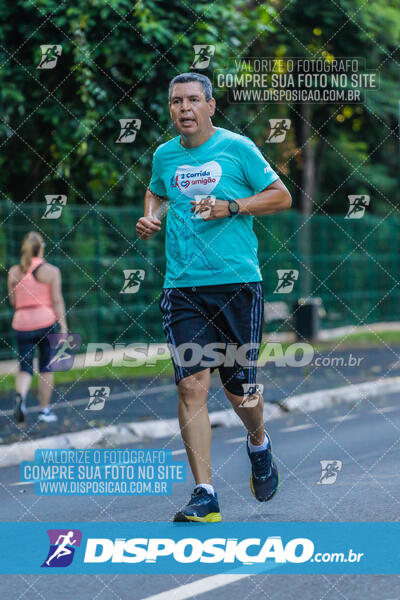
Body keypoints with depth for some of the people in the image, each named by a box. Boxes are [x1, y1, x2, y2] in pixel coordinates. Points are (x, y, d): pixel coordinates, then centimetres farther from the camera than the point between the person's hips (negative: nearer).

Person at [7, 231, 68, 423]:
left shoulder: (14, 272, 6)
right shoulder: (51, 271, -2)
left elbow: (13, 301, 9)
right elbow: (57, 300, -6)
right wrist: (63, 327, -5)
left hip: (21, 324, 2)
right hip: (46, 321, -2)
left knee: (25, 368, 7)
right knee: (46, 367, 10)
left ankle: (20, 396, -22)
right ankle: (45, 409, 12)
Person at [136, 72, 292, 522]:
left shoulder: (237, 147, 0)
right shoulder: (164, 155, 11)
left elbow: (281, 197, 3)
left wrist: (230, 207, -10)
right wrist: (149, 218, 11)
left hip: (237, 283, -2)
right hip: (182, 288, 2)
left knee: (239, 391, 3)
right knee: (192, 385, -11)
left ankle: (258, 444, 39)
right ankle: (204, 496, -9)